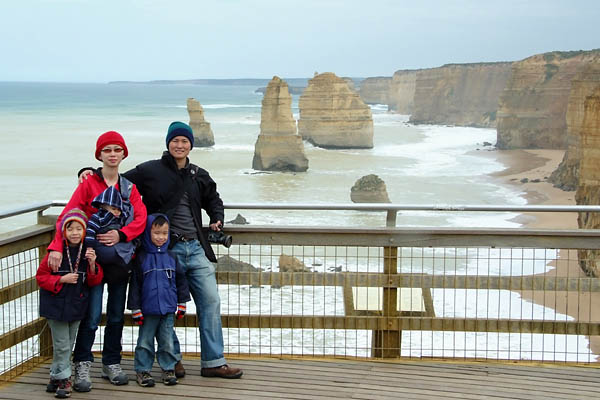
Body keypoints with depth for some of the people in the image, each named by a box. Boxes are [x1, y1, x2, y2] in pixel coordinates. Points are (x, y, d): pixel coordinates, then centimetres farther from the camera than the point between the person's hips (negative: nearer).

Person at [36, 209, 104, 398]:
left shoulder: (88, 251, -1)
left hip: (77, 305, 4)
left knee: (68, 345, 13)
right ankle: (63, 380, 12)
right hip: (56, 304, -3)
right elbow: (41, 276, -6)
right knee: (61, 345, 0)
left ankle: (56, 376, 28)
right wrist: (62, 279, -18)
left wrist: (92, 264, -16)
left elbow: (95, 281, 1)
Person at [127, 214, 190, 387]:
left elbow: (180, 280, 12)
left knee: (167, 341, 9)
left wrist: (182, 304, 11)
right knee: (145, 342, 6)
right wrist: (135, 308, -5)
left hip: (168, 308, 3)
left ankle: (168, 369, 19)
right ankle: (142, 371, 15)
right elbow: (135, 284, -3)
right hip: (148, 309, -2)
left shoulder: (171, 257, 6)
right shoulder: (141, 257, -4)